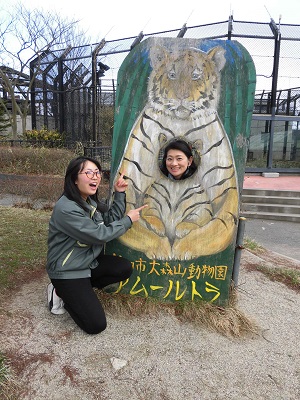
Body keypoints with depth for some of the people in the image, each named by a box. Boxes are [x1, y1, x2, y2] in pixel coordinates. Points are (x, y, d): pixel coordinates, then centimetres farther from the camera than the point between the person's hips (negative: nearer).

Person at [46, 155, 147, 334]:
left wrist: (119, 194, -9)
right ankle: (62, 293, 10)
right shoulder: (66, 209, -27)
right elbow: (100, 235, -25)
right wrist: (128, 220, -15)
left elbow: (111, 220, 0)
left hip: (89, 261, 9)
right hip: (67, 272, -8)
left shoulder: (89, 201, 1)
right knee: (96, 324, -11)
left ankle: (83, 288, 8)